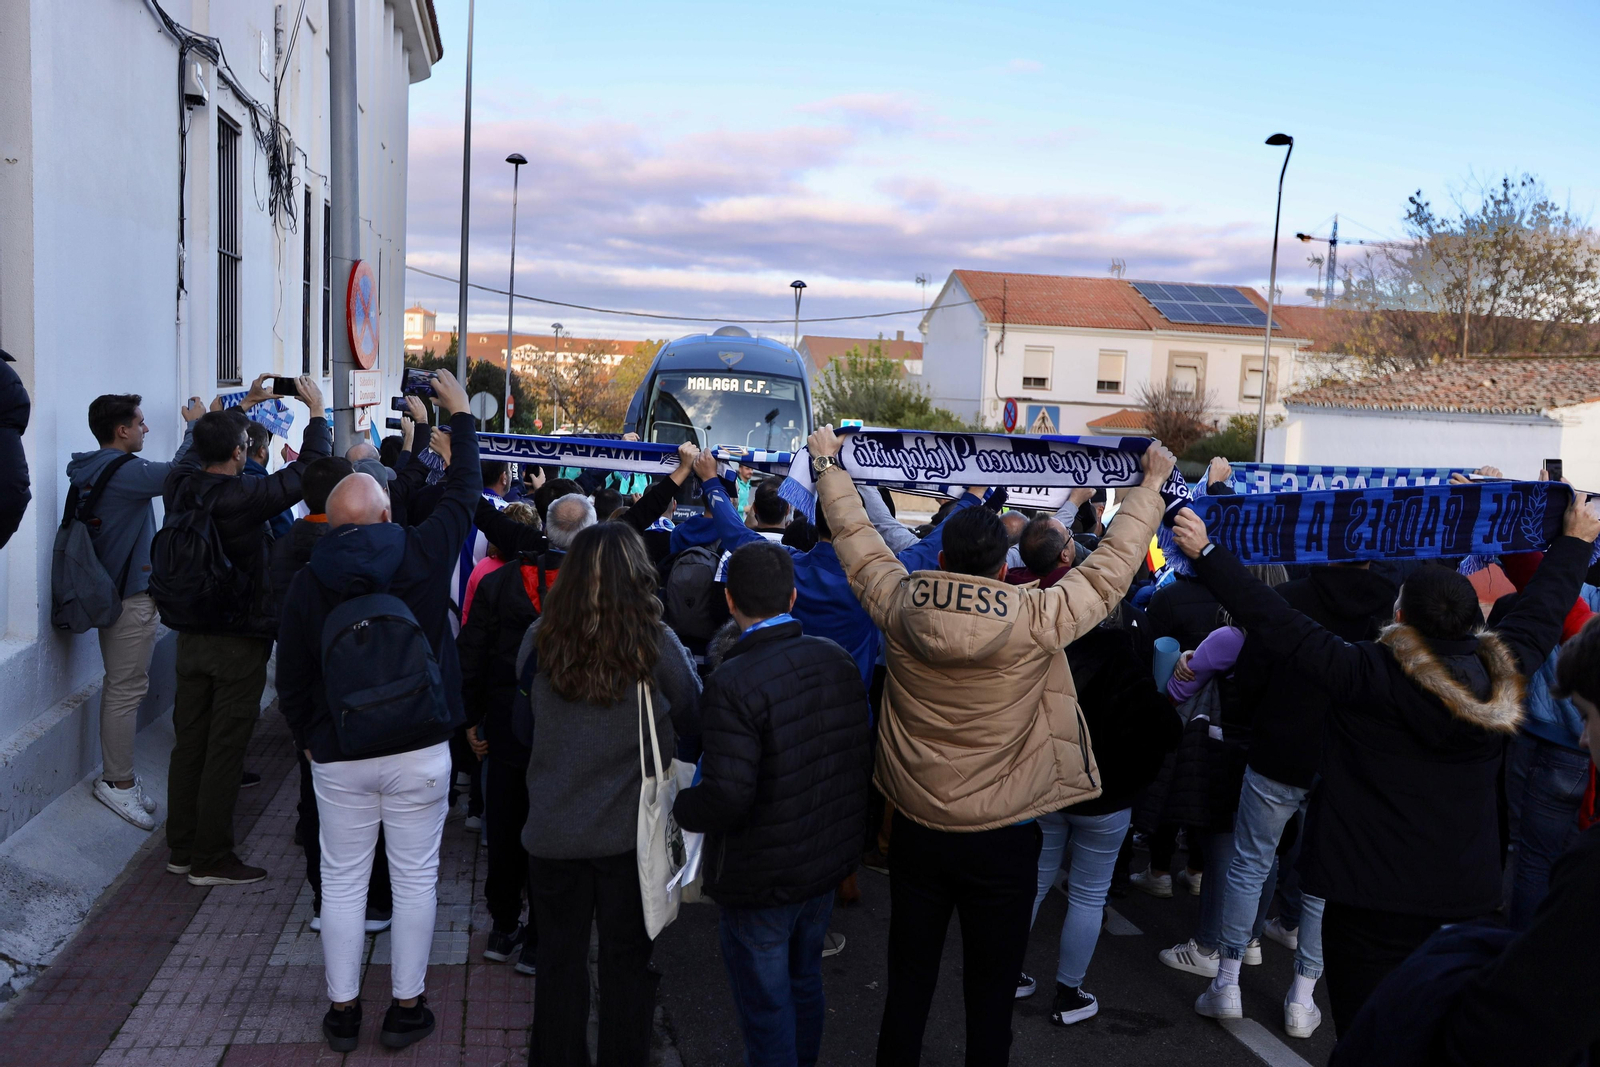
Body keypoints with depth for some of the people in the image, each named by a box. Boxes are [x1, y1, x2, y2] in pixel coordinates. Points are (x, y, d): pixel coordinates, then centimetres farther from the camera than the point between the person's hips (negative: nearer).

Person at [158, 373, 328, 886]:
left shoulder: (180, 483, -1)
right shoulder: (241, 497, -21)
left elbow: (201, 445, 21)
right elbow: (307, 471, -16)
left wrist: (243, 405, 29)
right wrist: (317, 411, -5)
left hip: (191, 635, 7)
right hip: (240, 641, -7)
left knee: (188, 743, 14)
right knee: (224, 750, 0)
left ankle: (181, 848, 23)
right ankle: (211, 859, 7)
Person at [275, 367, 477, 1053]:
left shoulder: (307, 582, -5)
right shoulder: (422, 553, -10)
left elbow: (291, 678, 2)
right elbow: (462, 493, 7)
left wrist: (307, 740, 19)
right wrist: (460, 416, 18)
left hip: (340, 757, 1)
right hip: (420, 750, -1)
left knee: (342, 881, 13)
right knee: (415, 877, 10)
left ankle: (343, 1009, 24)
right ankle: (406, 1007, 19)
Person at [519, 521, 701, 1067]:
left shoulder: (539, 640, -11)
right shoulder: (658, 645, -16)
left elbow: (523, 723, 5)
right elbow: (695, 724, -2)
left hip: (553, 831, 2)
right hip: (632, 831, -1)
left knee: (560, 960, 17)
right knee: (628, 960, 14)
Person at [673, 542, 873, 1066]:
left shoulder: (733, 683, -26)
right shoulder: (837, 659, -4)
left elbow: (725, 800, -29)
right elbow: (864, 759, 3)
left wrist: (676, 805, -10)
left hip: (762, 879, -7)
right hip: (829, 861, 7)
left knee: (766, 1008, 11)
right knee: (805, 982, 27)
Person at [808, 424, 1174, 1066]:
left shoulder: (900, 607, -10)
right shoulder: (1036, 621, -17)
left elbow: (857, 541, 6)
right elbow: (1111, 567, -5)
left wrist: (827, 466, 21)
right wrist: (1151, 484, 9)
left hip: (917, 831, 3)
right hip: (1003, 839, -3)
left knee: (908, 985, 17)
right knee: (991, 996, 13)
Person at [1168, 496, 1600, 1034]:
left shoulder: (1368, 673, -20)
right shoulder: (1503, 672, -4)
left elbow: (1278, 624, -19)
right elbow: (1543, 609, 14)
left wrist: (1206, 553, -13)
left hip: (1371, 893, -6)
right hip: (1464, 889, 6)